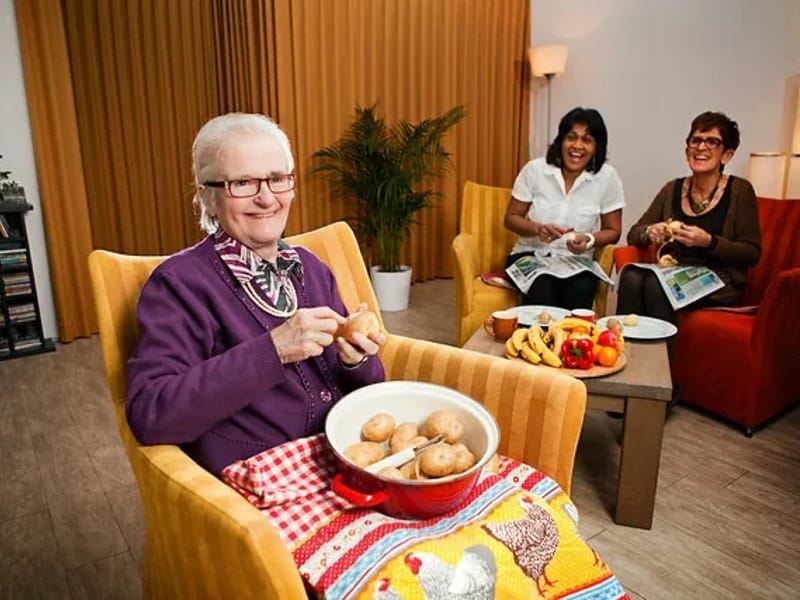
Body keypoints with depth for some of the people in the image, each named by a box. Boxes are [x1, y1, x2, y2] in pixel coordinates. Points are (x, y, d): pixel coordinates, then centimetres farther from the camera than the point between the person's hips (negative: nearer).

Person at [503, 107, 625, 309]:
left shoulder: (607, 176, -4)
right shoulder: (534, 169, -5)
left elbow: (613, 230, 5)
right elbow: (511, 218, 3)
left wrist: (590, 240, -16)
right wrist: (538, 229, -17)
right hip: (531, 255, 0)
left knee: (580, 292, -31)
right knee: (542, 293, -32)